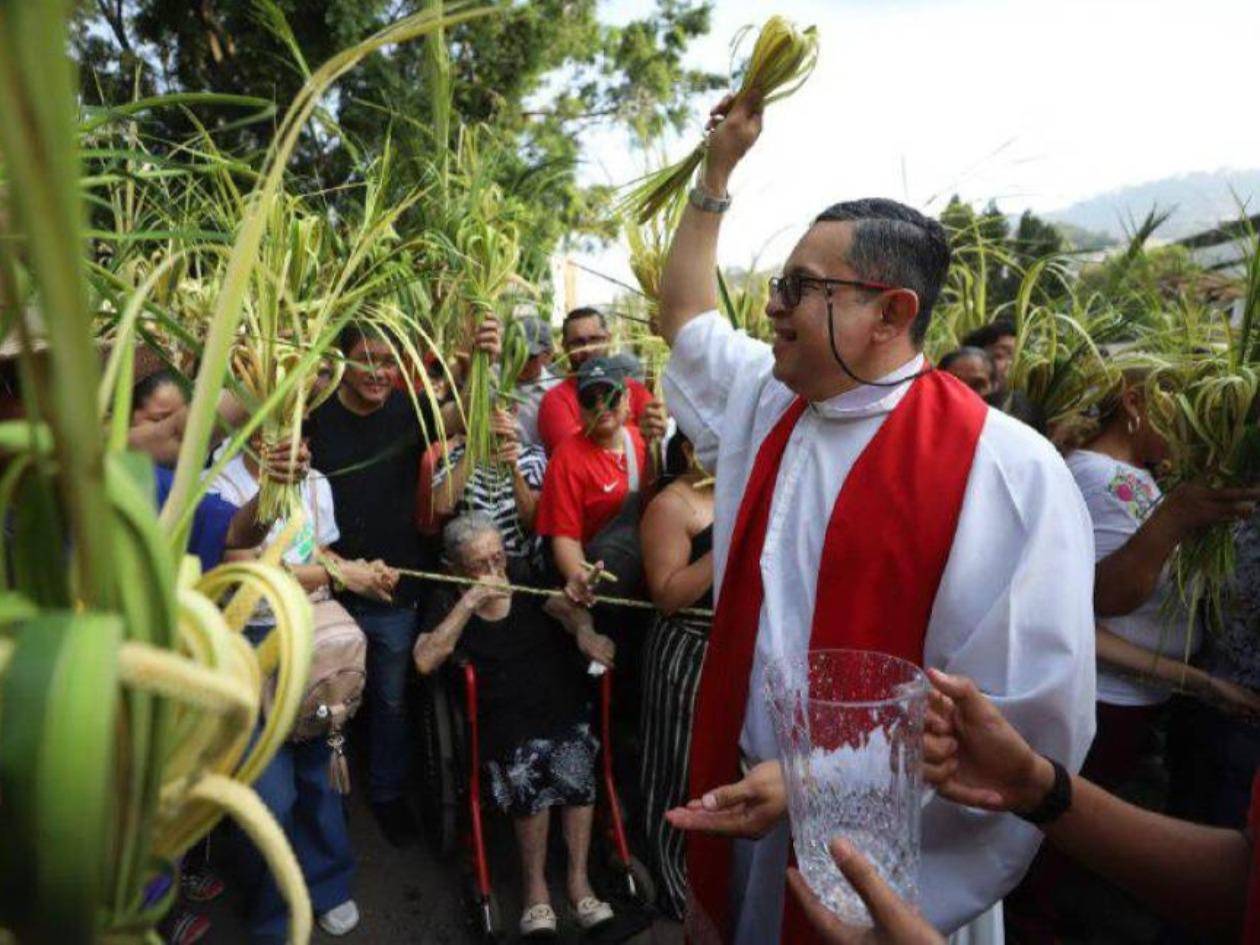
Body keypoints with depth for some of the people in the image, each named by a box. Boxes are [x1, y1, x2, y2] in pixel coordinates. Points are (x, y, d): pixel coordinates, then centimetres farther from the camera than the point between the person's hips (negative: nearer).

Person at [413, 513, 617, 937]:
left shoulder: (525, 575, 11)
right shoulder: (447, 600, 7)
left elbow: (567, 609, -2)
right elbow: (424, 661, -8)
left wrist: (584, 631, -26)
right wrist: (468, 603, -14)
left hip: (564, 701, 2)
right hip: (505, 715, -1)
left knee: (574, 763, -26)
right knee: (526, 769, -29)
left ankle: (578, 879, -9)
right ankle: (534, 882, -8)